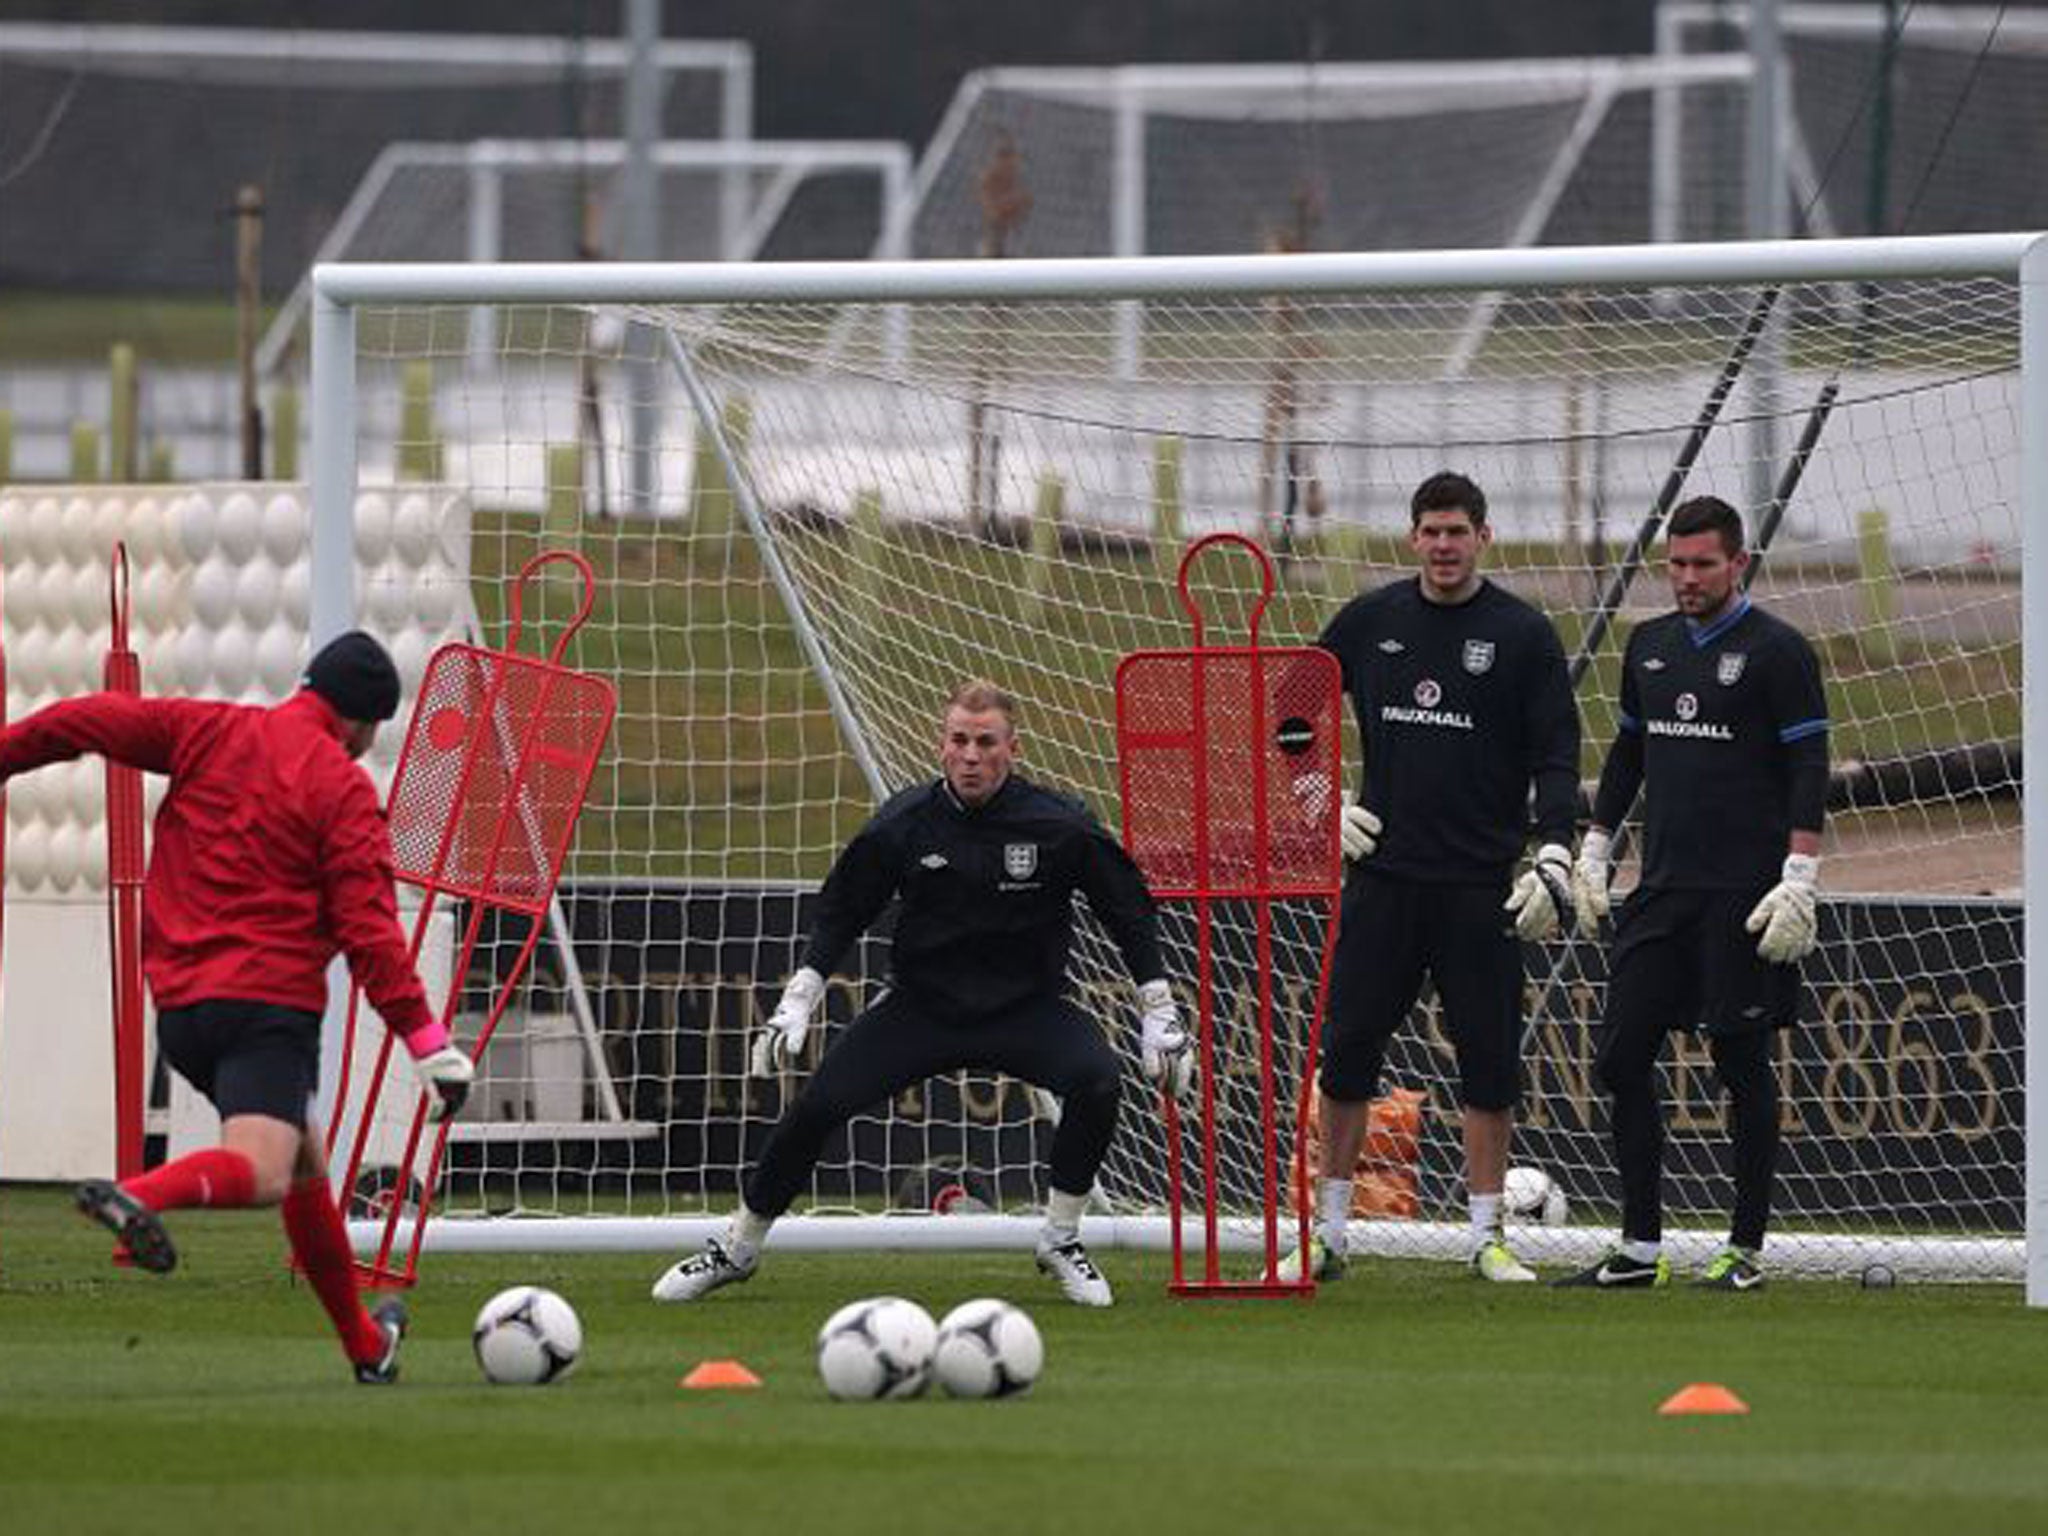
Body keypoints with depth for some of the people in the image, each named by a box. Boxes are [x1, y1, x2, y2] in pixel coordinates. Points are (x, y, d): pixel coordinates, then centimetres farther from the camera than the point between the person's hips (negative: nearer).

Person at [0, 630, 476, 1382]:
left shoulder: (208, 731, 10)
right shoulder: (343, 789, -4)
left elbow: (86, 722, 4)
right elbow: (368, 930, -10)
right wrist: (428, 1041, -8)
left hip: (179, 1003, 7)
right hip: (269, 1002, -7)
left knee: (307, 1162, 22)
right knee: (262, 1172, -23)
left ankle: (367, 1345, 30)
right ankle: (138, 1197, -52)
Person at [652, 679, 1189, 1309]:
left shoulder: (1059, 826, -13)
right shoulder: (905, 822, -9)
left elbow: (1129, 911, -1)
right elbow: (841, 913, 5)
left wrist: (1160, 1016, -1)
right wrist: (797, 1002, -2)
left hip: (1026, 1007, -1)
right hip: (921, 1005, 1)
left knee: (1097, 1080, -29)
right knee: (818, 1103, -13)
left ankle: (1061, 1242, -7)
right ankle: (736, 1249, 8)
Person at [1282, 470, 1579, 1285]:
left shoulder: (1523, 634, -1)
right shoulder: (1369, 621, 6)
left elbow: (1556, 758, -3)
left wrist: (1553, 861, -14)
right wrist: (1319, 802, 7)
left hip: (1481, 883, -2)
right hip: (1381, 876, 2)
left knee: (1489, 1059, 0)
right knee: (1346, 1050, 0)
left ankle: (1486, 1236, 9)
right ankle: (1327, 1234, 7)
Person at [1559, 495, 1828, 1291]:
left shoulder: (1777, 651, -6)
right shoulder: (1650, 645, 14)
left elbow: (1808, 769, -9)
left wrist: (1799, 880, -17)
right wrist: (1593, 850, 19)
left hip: (1743, 896, -6)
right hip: (1660, 889, 6)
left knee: (1742, 1064, -2)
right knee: (1623, 1057, 2)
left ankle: (1746, 1249, 6)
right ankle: (1639, 1248, 8)